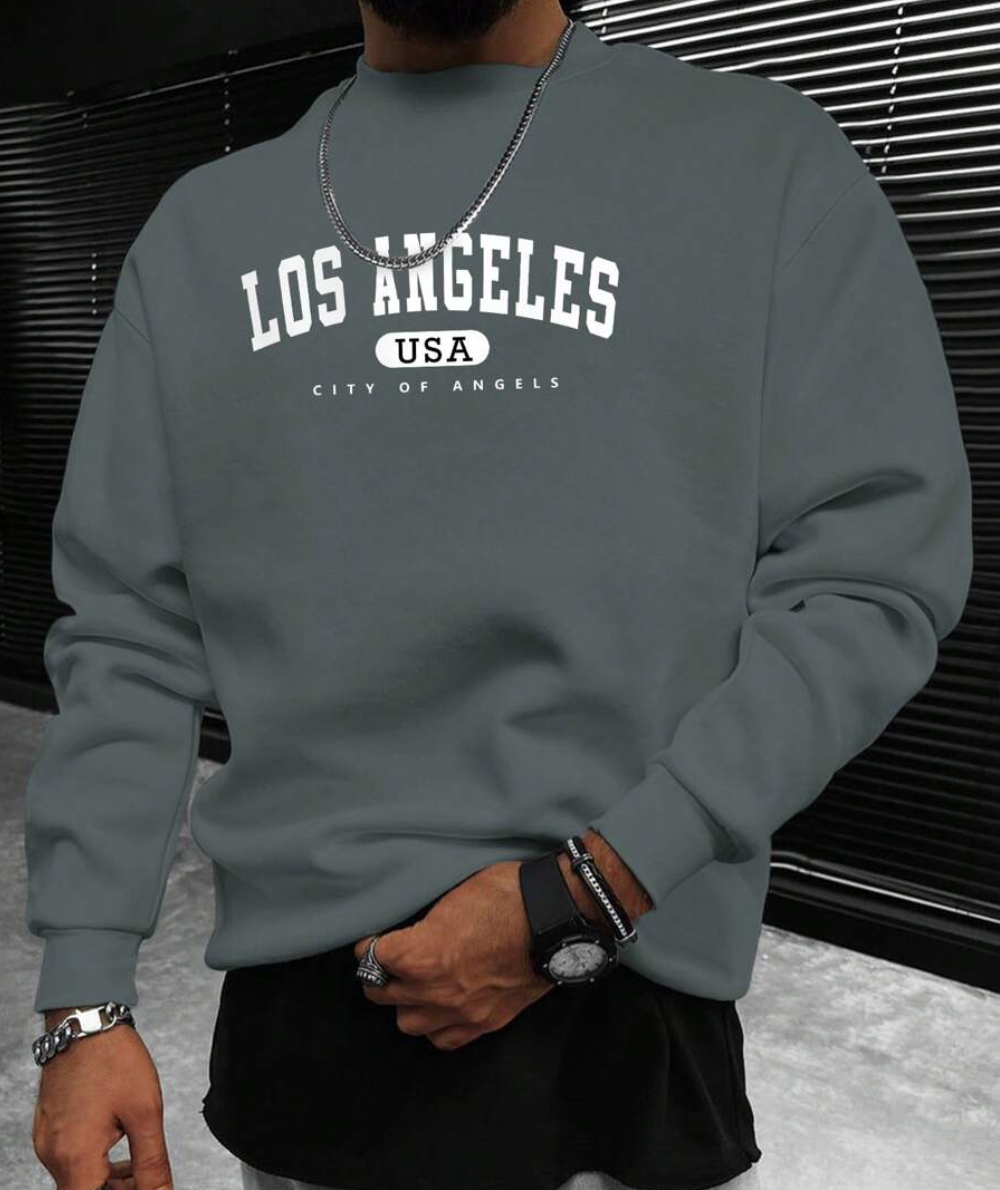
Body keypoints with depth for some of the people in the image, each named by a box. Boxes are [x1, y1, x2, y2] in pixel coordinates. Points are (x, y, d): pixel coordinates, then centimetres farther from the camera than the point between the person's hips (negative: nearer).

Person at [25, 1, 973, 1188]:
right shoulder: (199, 228, 6)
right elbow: (129, 633, 4)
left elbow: (871, 572, -9)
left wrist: (581, 894, -15)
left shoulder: (770, 157, -3)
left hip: (622, 1008, -2)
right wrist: (86, 996, 0)